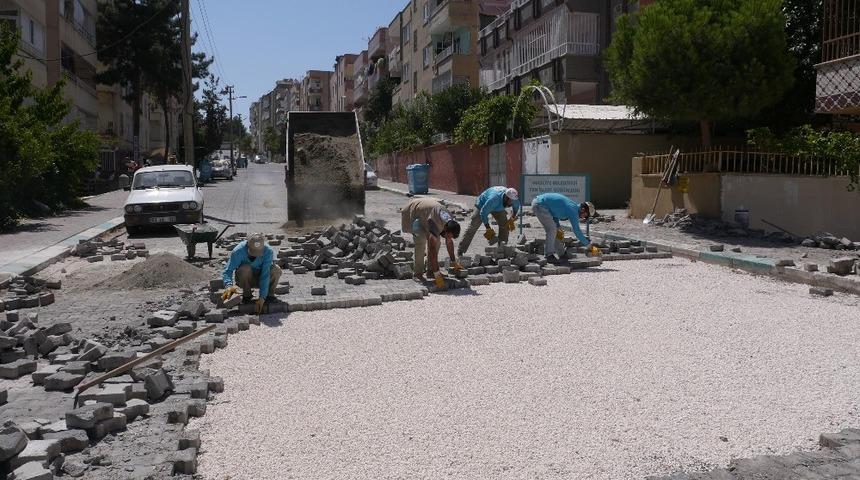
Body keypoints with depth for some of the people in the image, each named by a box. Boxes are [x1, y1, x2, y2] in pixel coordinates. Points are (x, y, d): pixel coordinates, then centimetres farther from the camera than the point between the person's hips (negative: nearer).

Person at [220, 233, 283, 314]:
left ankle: (269, 294, -3)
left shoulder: (268, 251, -27)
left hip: (260, 279, 0)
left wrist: (262, 297, -36)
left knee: (276, 270, -28)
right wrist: (229, 285, -48)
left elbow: (265, 275, -30)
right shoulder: (238, 251, -28)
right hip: (244, 279, 0)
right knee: (245, 268, -34)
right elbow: (227, 271, -27)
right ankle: (247, 295, -9)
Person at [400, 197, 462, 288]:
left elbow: (449, 242, 0)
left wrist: (454, 262, 5)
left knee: (436, 240, -4)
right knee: (421, 240, -24)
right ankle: (418, 274, -18)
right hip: (411, 212, -8)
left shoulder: (451, 221, -16)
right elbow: (432, 250, -43)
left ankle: (431, 270, 3)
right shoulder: (436, 224, -40)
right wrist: (437, 275, -44)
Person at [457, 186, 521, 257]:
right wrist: (488, 229, -34)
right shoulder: (494, 199, -46)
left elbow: (516, 207, 0)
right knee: (473, 227, -8)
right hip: (482, 205, -6)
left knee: (505, 225, -8)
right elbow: (483, 213, -37)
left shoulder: (513, 199, -27)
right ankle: (460, 252, -5)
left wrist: (512, 219, -10)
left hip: (498, 208, 6)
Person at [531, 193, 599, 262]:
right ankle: (550, 255, -4)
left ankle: (549, 252, 18)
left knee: (551, 229, 14)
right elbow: (577, 231, -16)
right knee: (552, 229, -9)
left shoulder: (573, 206, 13)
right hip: (540, 205, -10)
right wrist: (589, 245, -9)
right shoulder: (573, 210, -16)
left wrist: (558, 228, 12)